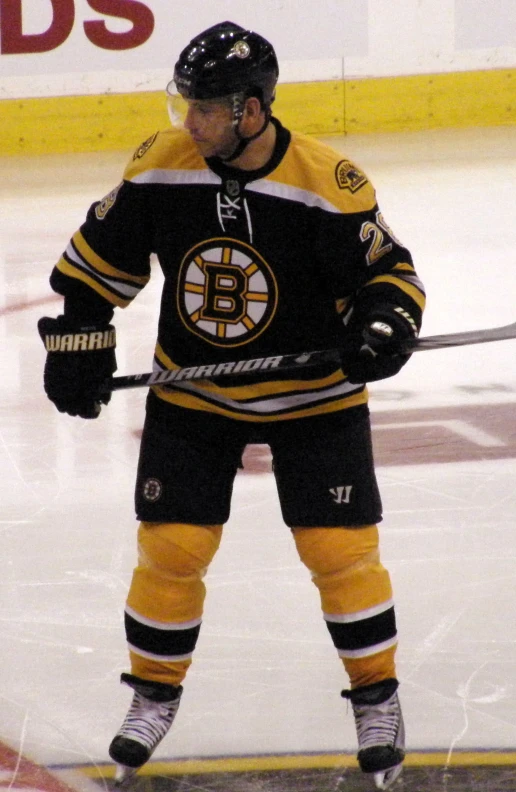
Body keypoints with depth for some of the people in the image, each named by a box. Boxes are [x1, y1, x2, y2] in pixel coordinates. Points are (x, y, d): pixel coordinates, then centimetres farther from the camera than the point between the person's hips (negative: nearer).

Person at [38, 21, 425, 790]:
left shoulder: (327, 185, -22)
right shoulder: (160, 167, -13)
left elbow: (391, 272, -13)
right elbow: (96, 261, 1)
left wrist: (383, 328, -32)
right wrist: (77, 346, -2)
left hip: (312, 398, -2)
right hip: (192, 396, 2)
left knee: (340, 548, -4)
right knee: (171, 546, 2)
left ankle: (377, 698, 16)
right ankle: (155, 694, 23)